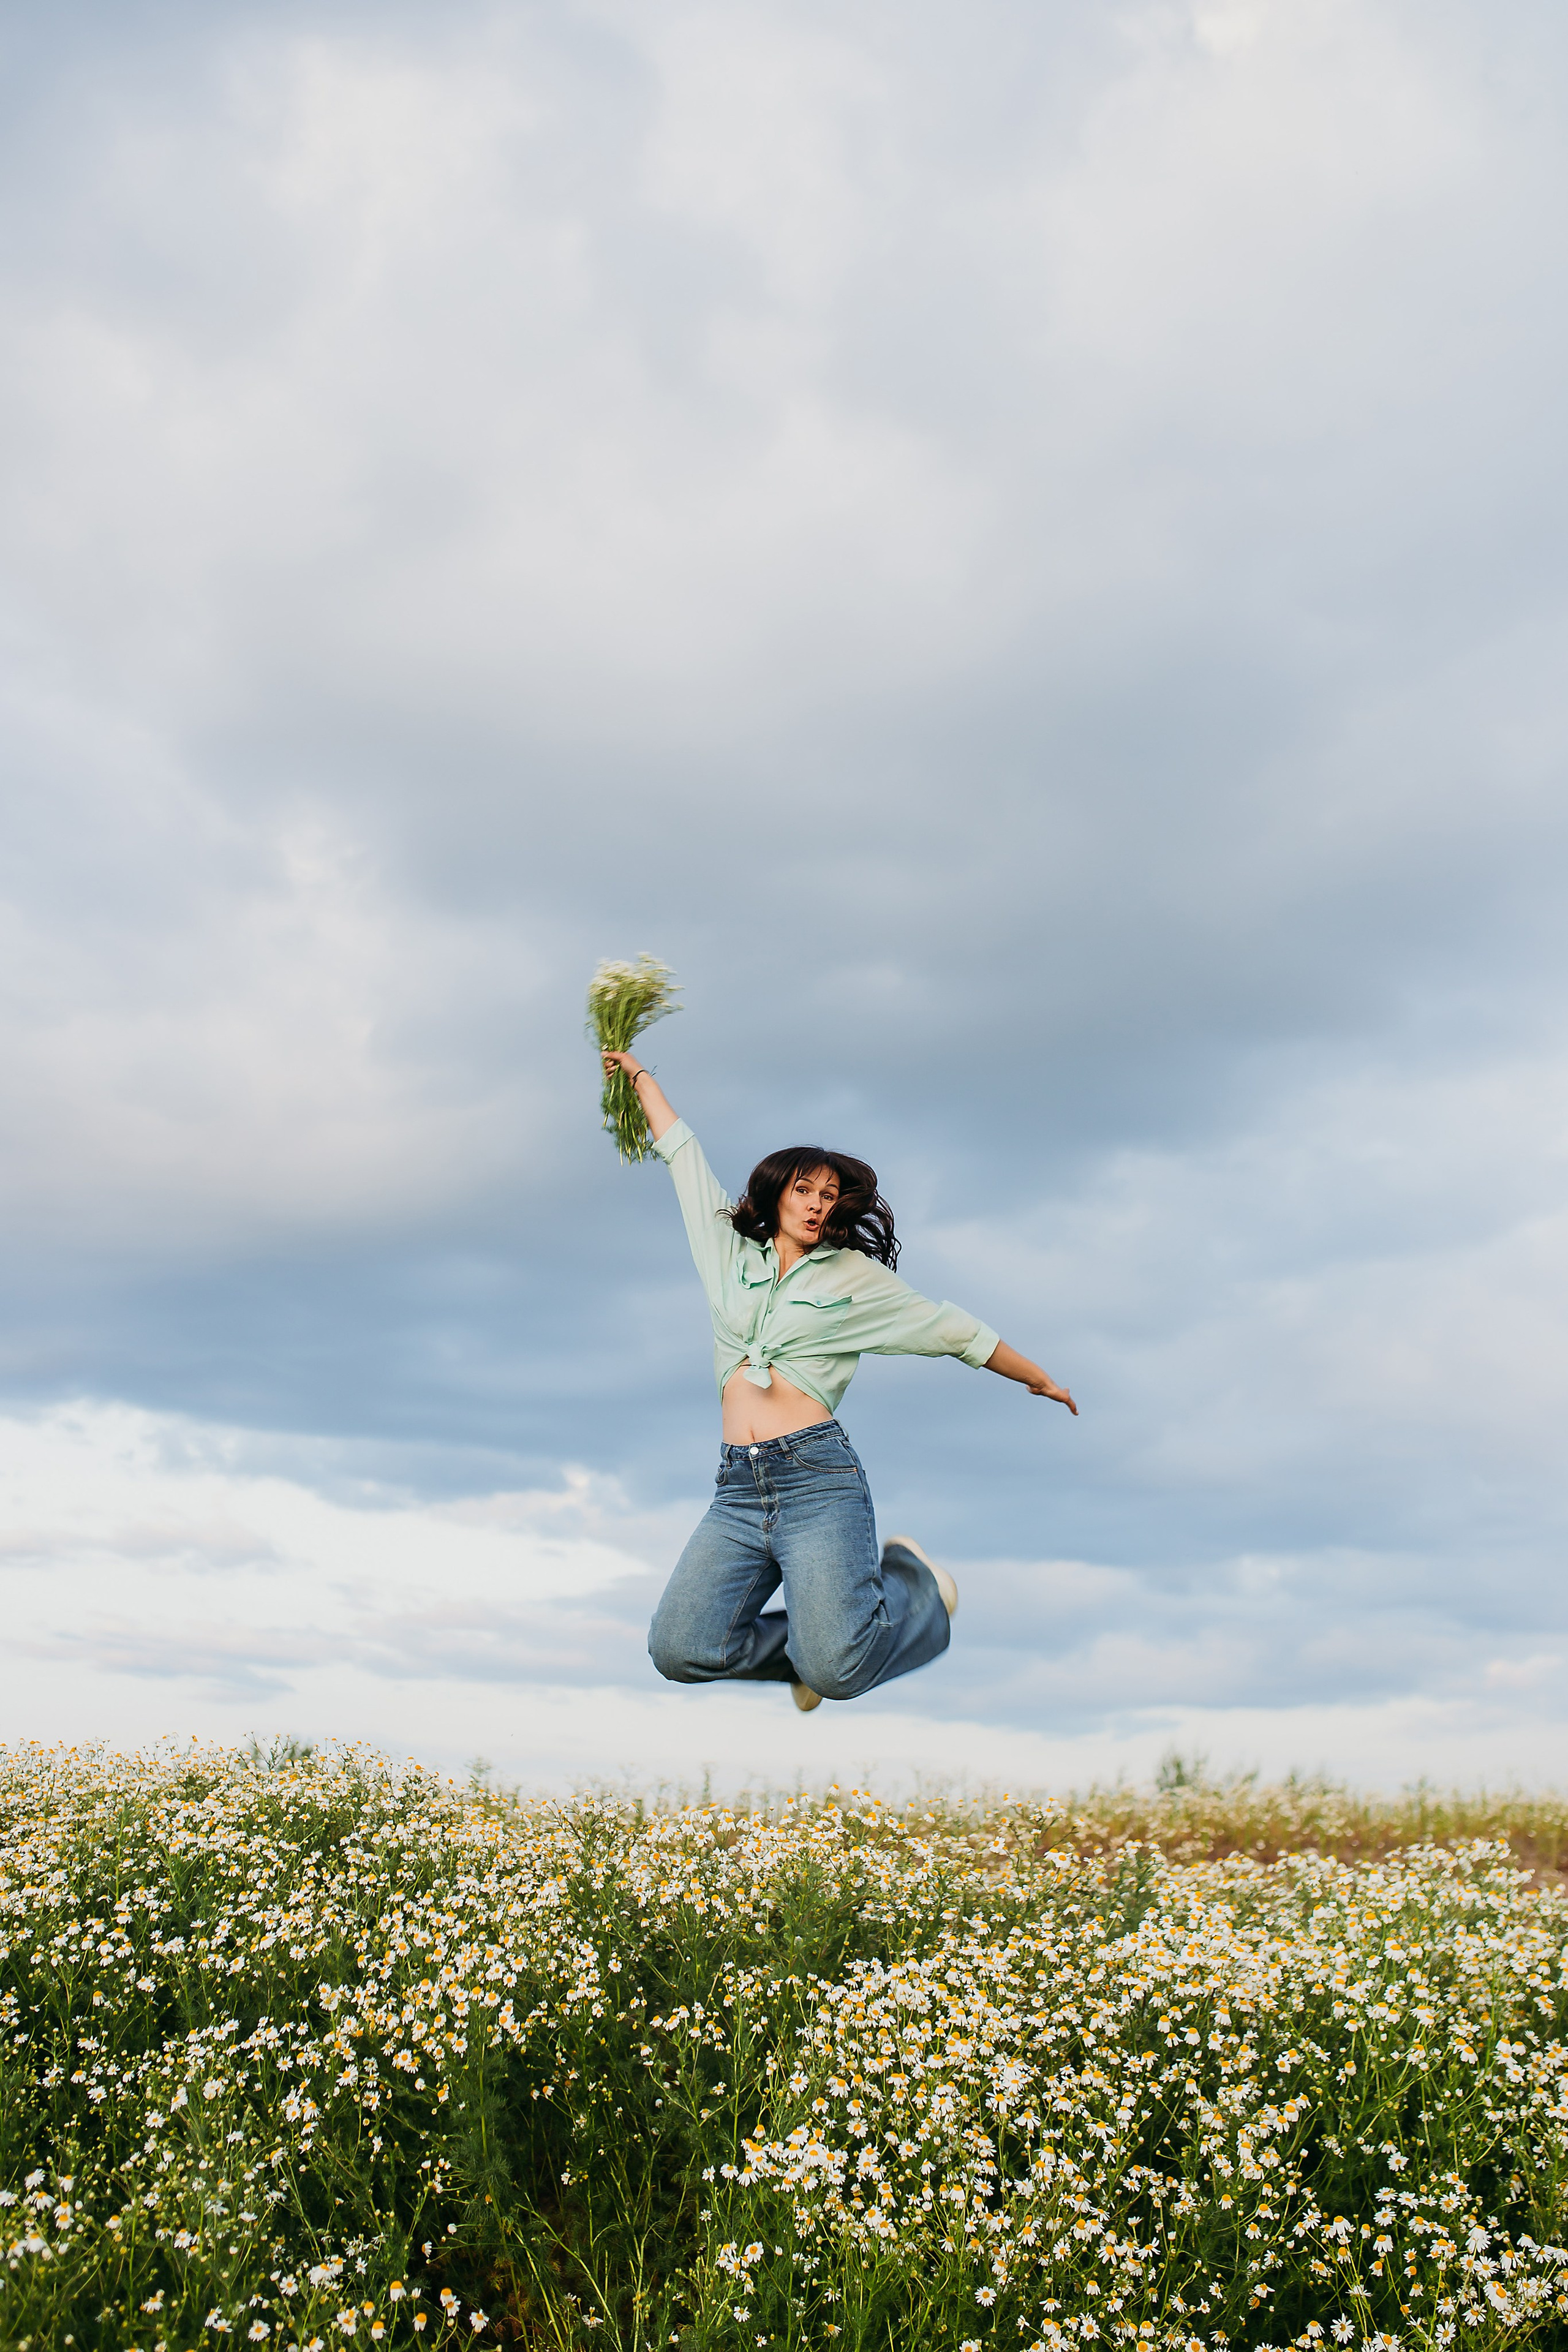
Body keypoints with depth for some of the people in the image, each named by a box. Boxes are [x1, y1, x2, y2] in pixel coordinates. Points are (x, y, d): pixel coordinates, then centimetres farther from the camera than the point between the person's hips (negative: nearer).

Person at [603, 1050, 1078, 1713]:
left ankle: (914, 1586, 11)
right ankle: (820, 1637, 11)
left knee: (833, 1669, -22)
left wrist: (1040, 1379, 27)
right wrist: (640, 1074, 36)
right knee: (679, 1651, -17)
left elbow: (956, 1331, 20)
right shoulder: (733, 1255, 18)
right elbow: (682, 1153, 27)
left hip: (817, 1475, -3)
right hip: (739, 1489, 4)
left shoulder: (855, 1274, 12)